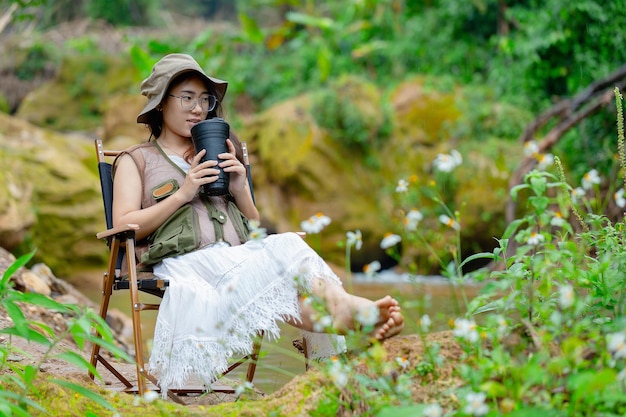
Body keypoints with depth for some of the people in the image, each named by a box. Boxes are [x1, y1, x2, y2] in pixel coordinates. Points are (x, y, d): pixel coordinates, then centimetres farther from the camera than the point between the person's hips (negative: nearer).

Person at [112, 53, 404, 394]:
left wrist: (240, 191, 8)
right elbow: (124, 226, 5)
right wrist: (183, 194, -4)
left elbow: (255, 226, 28)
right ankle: (343, 308, -63)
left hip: (238, 253, 4)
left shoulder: (218, 157, 33)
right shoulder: (135, 159, 22)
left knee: (285, 246, -34)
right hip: (182, 260, -4)